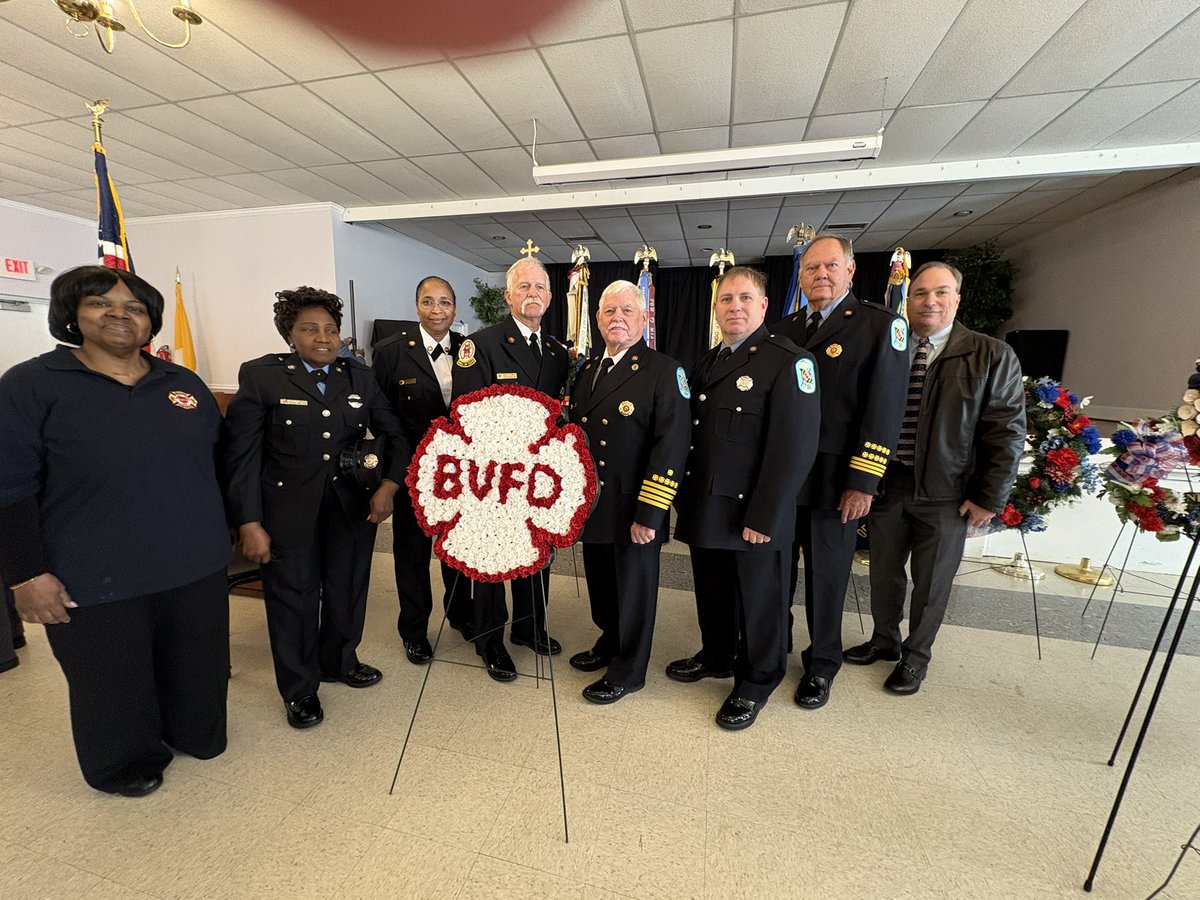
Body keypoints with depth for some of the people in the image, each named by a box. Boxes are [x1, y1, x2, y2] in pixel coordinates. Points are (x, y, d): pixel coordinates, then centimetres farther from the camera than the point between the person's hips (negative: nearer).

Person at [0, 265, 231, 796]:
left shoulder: (185, 385, 6)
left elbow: (220, 462, 12)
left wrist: (229, 531, 13)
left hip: (196, 567, 4)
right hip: (94, 581, -3)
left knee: (197, 669, 18)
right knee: (113, 684, 15)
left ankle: (195, 737, 44)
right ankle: (126, 764, 41)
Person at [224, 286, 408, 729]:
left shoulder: (360, 376, 4)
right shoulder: (260, 376, -6)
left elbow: (394, 435, 6)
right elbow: (241, 454, -7)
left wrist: (388, 485, -9)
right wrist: (249, 523, -11)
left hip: (353, 506, 4)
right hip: (288, 513, -3)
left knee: (348, 589, 17)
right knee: (293, 597, 11)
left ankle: (338, 662, 44)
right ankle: (299, 689, 35)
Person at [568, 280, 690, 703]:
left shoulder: (664, 370, -11)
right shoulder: (586, 371, 11)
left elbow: (672, 444, -18)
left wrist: (648, 513, -21)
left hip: (635, 511, -6)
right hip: (592, 505, 6)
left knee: (634, 588, 11)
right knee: (601, 582, 21)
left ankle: (628, 671, 31)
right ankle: (609, 643, 46)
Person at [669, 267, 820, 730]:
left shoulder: (789, 361, -11)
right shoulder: (706, 362, 12)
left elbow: (794, 449, -17)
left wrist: (764, 517, -19)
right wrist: (684, 495, 9)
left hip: (753, 514, -6)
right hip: (705, 508, 7)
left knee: (758, 599, 12)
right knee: (712, 591, 21)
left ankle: (756, 682, 35)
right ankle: (716, 657, 45)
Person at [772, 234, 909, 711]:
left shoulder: (881, 325, -4)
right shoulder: (781, 331, 10)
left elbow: (884, 410, -10)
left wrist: (862, 483, -15)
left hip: (834, 481, -4)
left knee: (826, 578, 10)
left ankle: (821, 665, 32)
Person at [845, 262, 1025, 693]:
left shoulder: (993, 356, -2)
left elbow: (1006, 431, -4)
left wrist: (989, 498, -8)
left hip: (946, 494, -2)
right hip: (887, 484, 2)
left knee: (931, 582, 12)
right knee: (883, 573, 16)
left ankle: (915, 655, 33)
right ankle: (884, 640, 39)